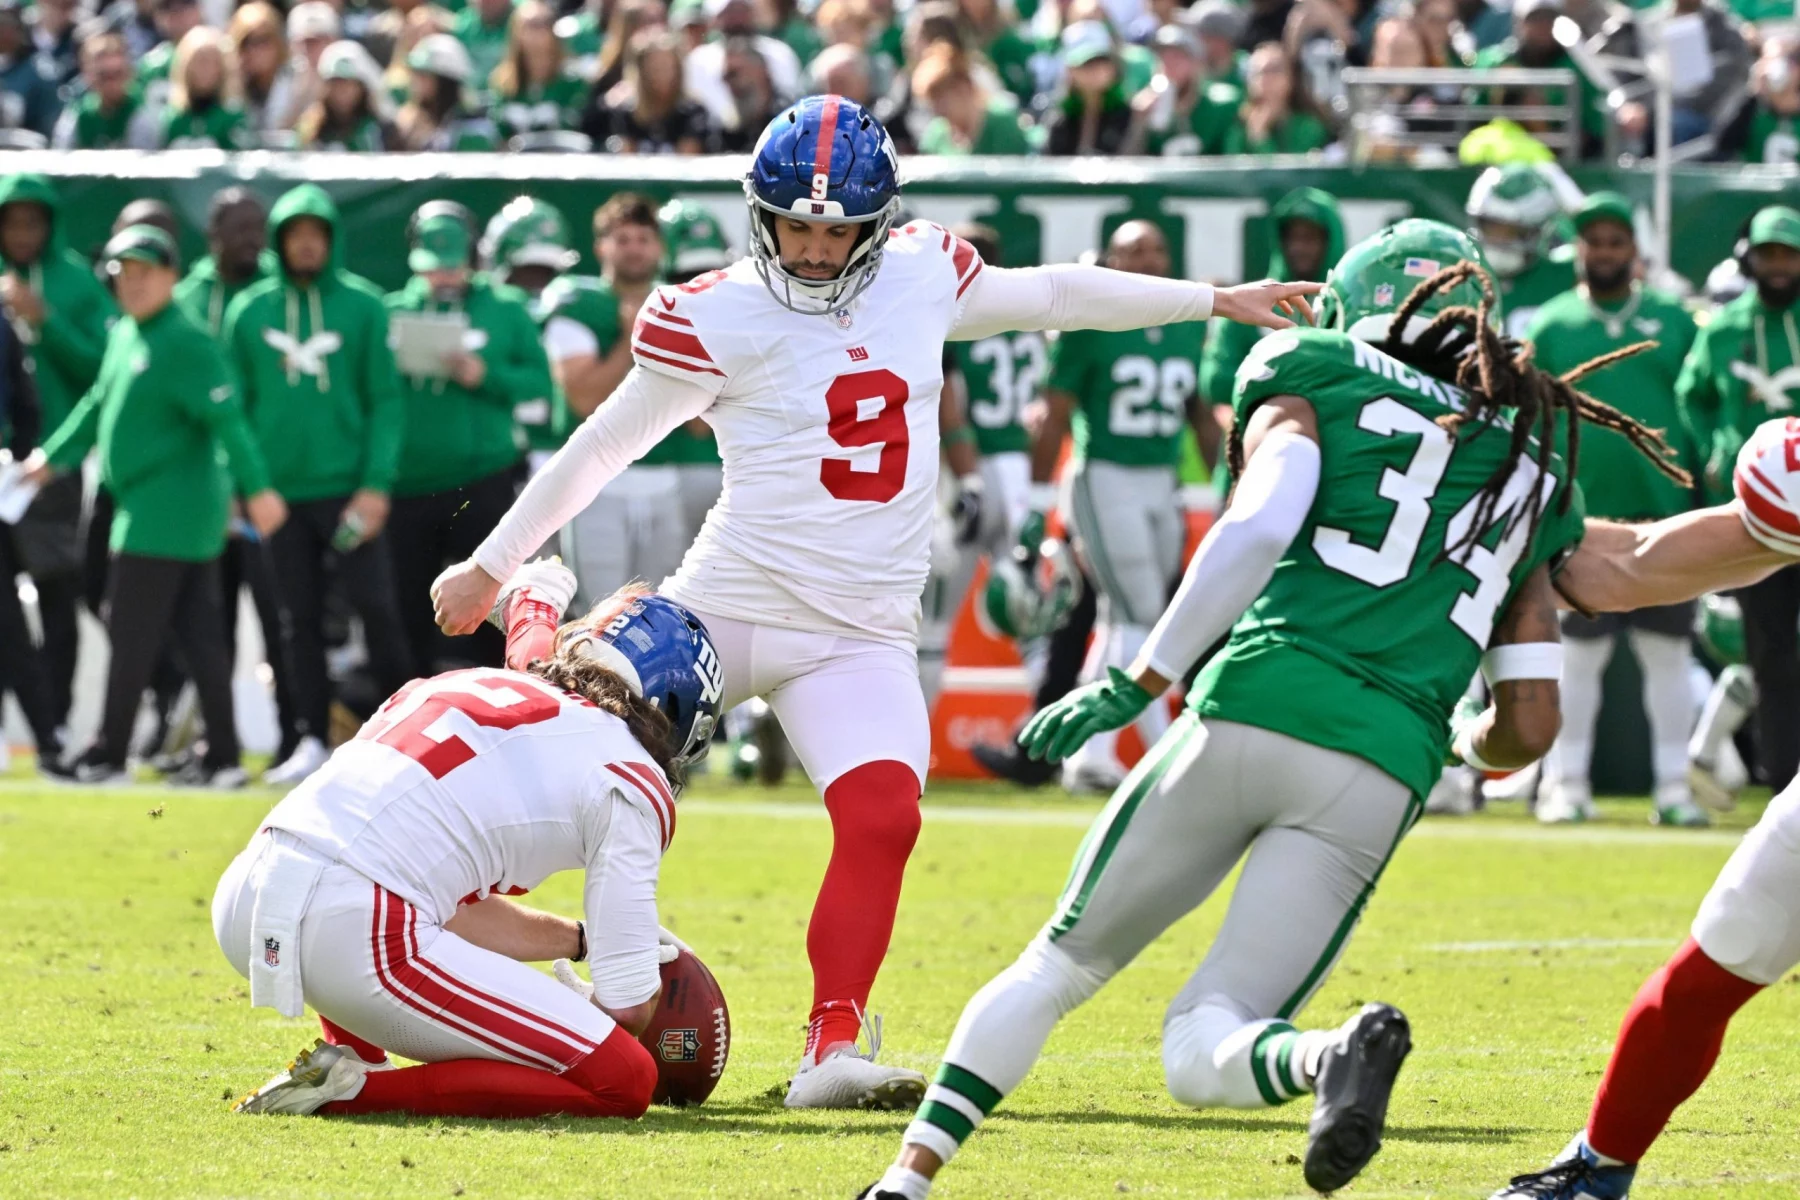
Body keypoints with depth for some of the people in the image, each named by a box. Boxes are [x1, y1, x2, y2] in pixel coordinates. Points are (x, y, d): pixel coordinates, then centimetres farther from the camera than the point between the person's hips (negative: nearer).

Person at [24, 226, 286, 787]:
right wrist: (52, 457, 21)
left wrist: (256, 488, -29)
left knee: (131, 636, -3)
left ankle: (108, 757, 3)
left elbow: (227, 419, -23)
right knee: (200, 637, 9)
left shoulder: (186, 344, -16)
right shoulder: (124, 336, 12)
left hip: (162, 522, -9)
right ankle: (222, 758, 11)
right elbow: (99, 404, 25)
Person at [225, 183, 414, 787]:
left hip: (348, 484, -2)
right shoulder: (250, 311, 7)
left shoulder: (363, 306, 0)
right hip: (281, 486, 2)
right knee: (301, 618, 6)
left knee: (377, 606, -8)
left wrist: (377, 483, -11)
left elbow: (386, 399, -2)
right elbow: (234, 403, 10)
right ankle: (309, 735, 11)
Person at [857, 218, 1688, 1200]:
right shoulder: (1530, 478, 25)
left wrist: (1138, 682, -6)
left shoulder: (1315, 393, 15)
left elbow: (1260, 528, -7)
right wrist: (1458, 746, 41)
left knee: (1059, 964, 17)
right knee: (1199, 1053, 3)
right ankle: (1326, 1056, -31)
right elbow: (1528, 729, 19)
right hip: (1383, 772, 2)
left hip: (1256, 710, -2)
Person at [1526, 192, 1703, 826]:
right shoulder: (1548, 327, 5)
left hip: (1663, 514, 1)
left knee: (1669, 653, 3)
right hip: (1583, 515, -1)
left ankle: (1673, 786, 8)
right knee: (1578, 655, 3)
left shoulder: (1672, 321, 8)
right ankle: (1566, 782, 9)